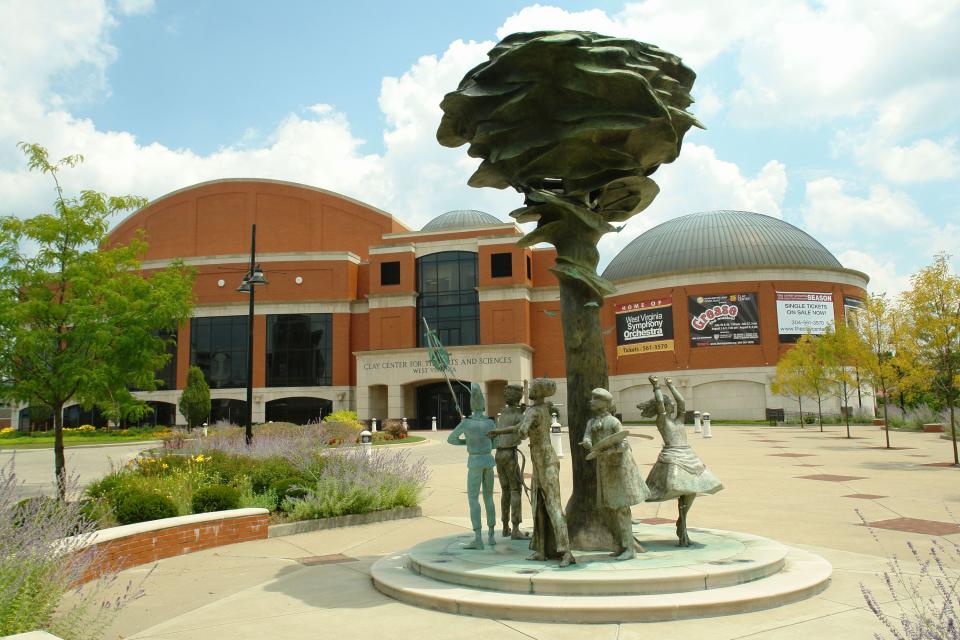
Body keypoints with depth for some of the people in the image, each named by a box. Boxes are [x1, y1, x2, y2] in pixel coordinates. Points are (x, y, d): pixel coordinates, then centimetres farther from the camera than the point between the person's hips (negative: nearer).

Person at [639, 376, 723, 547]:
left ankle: (681, 523, 24)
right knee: (685, 491, -16)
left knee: (692, 491, 5)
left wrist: (671, 385, 16)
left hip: (688, 456, 7)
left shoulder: (679, 418, 17)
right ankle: (683, 527, -5)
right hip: (672, 457, -7)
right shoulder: (661, 420, 0)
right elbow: (659, 402, -11)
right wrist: (656, 386, -2)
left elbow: (681, 401, 8)